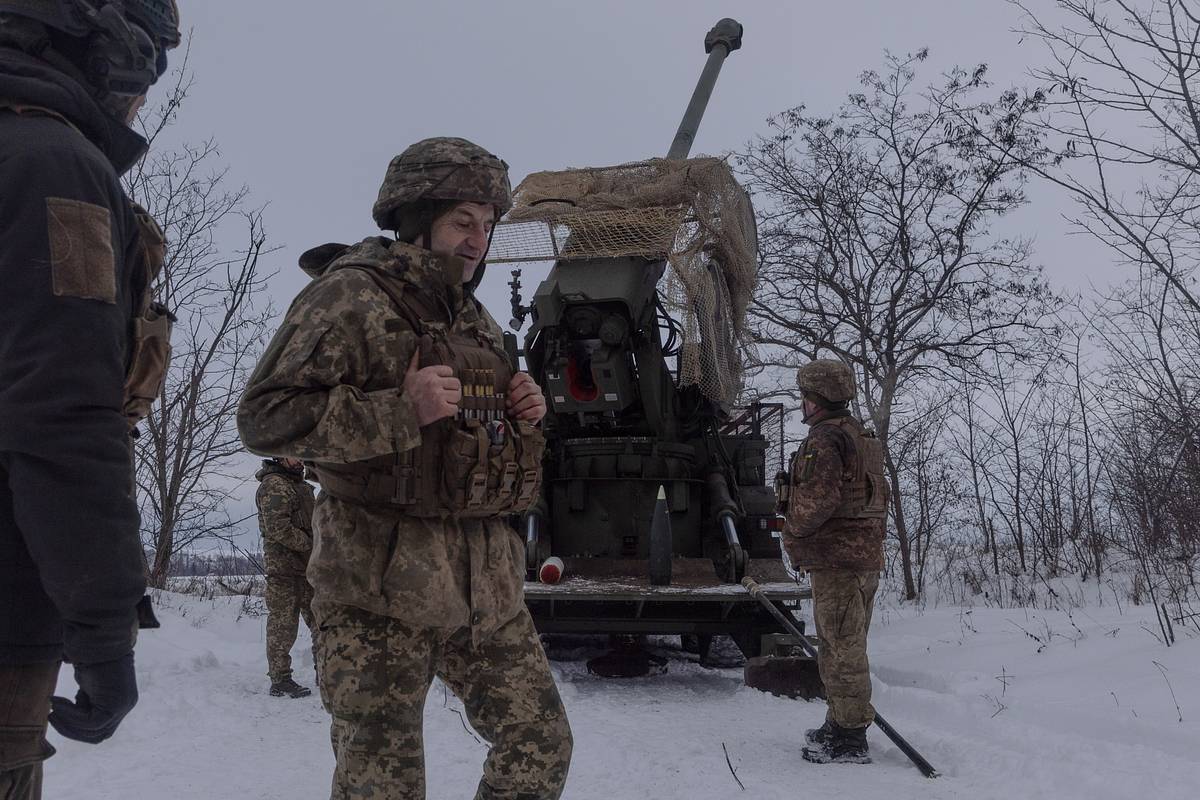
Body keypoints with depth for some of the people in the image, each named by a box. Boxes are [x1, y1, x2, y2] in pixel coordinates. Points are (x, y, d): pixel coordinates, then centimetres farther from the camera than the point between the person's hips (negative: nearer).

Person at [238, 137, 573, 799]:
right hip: (382, 590, -7)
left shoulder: (476, 318, 17)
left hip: (487, 582, 7)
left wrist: (523, 415, 5)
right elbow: (265, 417, -14)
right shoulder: (350, 293, -6)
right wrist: (401, 410, -23)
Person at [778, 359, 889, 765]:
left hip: (836, 560, -10)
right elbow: (880, 497, 22)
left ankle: (849, 740, 2)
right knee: (848, 646, 18)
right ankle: (841, 726, 29)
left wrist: (793, 533, -9)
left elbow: (819, 499, -24)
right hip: (867, 557, 10)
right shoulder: (863, 438, 17)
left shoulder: (824, 439, -15)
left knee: (841, 648, -4)